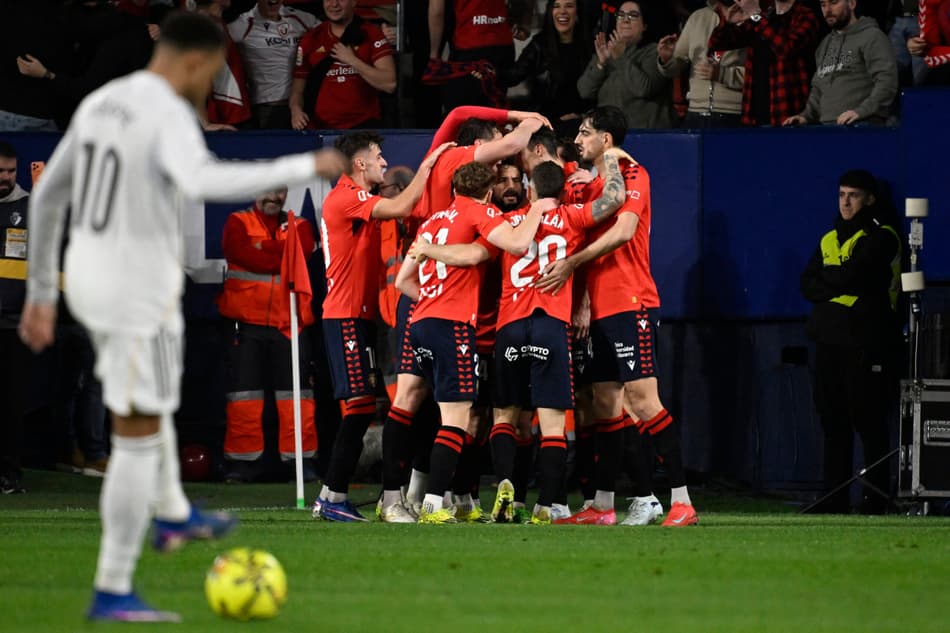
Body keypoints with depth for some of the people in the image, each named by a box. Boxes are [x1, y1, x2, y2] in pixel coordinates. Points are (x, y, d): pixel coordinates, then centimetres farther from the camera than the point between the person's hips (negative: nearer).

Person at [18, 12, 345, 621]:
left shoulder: (99, 104, 8)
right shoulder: (170, 118, -21)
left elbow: (47, 197, 14)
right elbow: (201, 182, -43)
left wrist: (41, 293, 22)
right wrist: (305, 167, -36)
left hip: (86, 276, 9)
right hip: (140, 296, -9)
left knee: (150, 395, 33)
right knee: (138, 439, 0)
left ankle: (174, 515, 51)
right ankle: (113, 592, 4)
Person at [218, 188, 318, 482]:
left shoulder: (299, 226, 15)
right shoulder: (238, 223, 8)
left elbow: (303, 250, -7)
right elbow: (242, 253, -11)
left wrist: (263, 250, -10)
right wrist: (282, 257, -7)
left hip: (290, 323, 1)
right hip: (247, 322, -1)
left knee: (295, 390, -1)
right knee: (244, 392, -1)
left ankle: (300, 459, 5)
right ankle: (243, 461, 5)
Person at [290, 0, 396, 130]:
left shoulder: (371, 35, -1)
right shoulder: (310, 40, 7)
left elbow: (389, 84, -10)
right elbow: (298, 88, 12)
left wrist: (352, 60, -14)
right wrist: (296, 109, -9)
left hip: (364, 128, -2)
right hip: (319, 129, 2)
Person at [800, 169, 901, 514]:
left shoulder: (881, 238, -3)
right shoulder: (829, 239, 19)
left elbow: (852, 275, -15)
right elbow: (807, 286, 10)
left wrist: (826, 279, 3)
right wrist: (840, 284, -5)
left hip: (866, 343, -7)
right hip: (830, 342, 7)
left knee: (869, 421, -6)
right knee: (833, 421, 5)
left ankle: (876, 497, -5)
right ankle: (834, 497, 8)